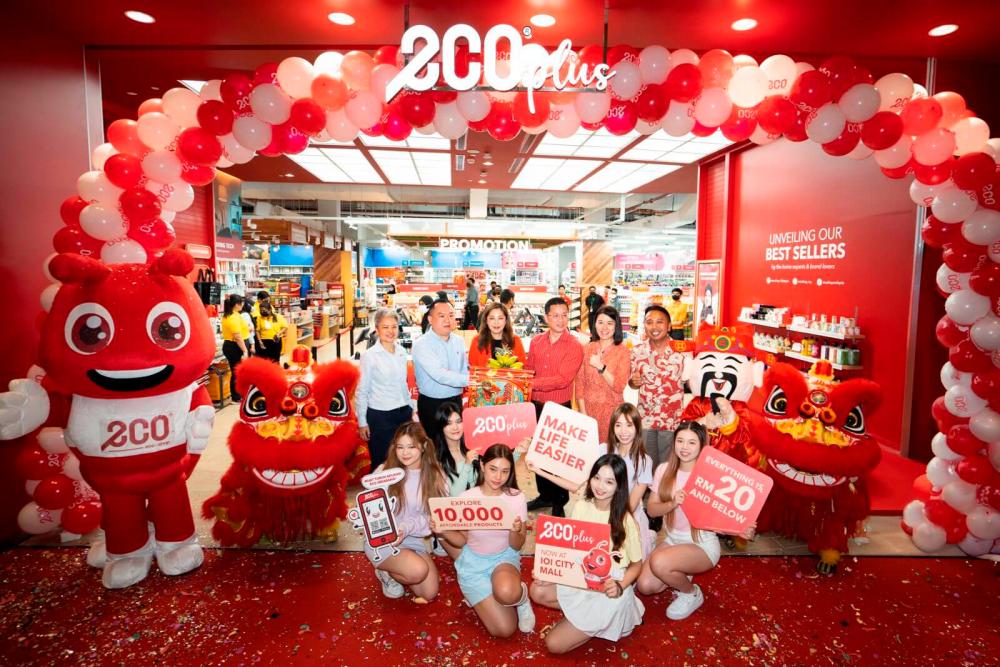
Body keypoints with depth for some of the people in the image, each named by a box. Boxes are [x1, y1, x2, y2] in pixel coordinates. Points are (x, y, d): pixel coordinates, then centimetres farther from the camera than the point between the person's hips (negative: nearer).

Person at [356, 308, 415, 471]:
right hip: (379, 416, -5)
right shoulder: (369, 355, -11)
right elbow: (362, 391, -7)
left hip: (403, 413, 5)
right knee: (381, 463, 8)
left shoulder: (402, 352, 4)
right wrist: (362, 422, -7)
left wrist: (411, 408, 16)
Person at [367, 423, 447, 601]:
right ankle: (386, 573, 6)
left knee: (429, 594, -2)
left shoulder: (435, 476, -5)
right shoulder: (384, 471, -11)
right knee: (418, 570, -28)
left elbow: (435, 517, -9)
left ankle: (392, 570, 24)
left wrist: (407, 528, -26)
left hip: (414, 540, 4)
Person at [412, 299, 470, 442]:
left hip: (456, 401, 5)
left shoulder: (459, 341, 6)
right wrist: (470, 380, -31)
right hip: (432, 404, -5)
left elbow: (465, 370, 6)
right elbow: (440, 375, -26)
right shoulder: (421, 344, -15)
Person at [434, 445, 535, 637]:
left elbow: (516, 546, -6)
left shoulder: (516, 498, -11)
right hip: (474, 562, 0)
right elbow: (462, 540, -2)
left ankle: (522, 596, 0)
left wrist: (515, 532, -28)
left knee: (507, 594, -36)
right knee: (504, 630, -15)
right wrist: (442, 531, -22)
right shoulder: (467, 497, -12)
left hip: (505, 557, 0)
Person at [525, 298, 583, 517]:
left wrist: (533, 383, -23)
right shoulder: (536, 341, 3)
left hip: (559, 408, -5)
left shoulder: (574, 346, -12)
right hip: (536, 405, 5)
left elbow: (563, 379, -21)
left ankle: (560, 502, 26)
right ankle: (545, 495, 37)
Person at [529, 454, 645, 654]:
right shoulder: (580, 507, -4)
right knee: (537, 591, -14)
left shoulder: (625, 520, -18)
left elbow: (637, 564, -7)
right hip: (580, 580, 6)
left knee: (554, 644, -9)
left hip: (608, 590, -6)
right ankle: (581, 615, 4)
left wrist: (620, 586, -24)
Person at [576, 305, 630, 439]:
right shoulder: (586, 349, 3)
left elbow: (619, 387, -11)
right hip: (587, 409, 2)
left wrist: (600, 367, -18)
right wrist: (583, 413, -5)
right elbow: (580, 383, 2)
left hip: (611, 412, -2)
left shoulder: (623, 352, -4)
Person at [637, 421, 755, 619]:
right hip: (672, 539, 5)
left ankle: (692, 594, 3)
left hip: (702, 544, -5)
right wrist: (672, 504, -25)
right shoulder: (664, 470, -3)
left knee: (659, 562, -30)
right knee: (645, 585, -11)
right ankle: (681, 575, 21)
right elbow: (651, 509, -5)